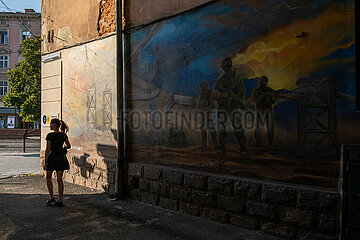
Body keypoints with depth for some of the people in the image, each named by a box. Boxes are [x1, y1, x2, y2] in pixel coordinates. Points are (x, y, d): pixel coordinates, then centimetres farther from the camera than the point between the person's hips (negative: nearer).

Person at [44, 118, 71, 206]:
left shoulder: (50, 135, -13)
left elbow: (47, 150, -13)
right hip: (61, 158, 5)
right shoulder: (64, 135, 2)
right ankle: (60, 200, 9)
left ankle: (52, 197, 11)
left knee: (48, 178, 16)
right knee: (60, 179, 7)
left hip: (52, 157, -4)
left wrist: (45, 162, -9)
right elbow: (69, 146, 10)